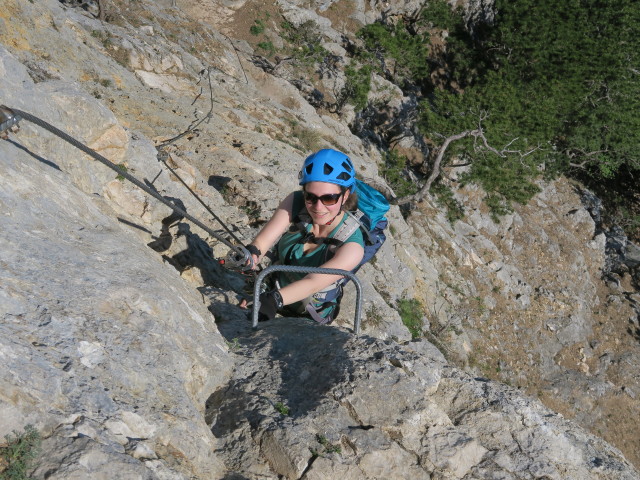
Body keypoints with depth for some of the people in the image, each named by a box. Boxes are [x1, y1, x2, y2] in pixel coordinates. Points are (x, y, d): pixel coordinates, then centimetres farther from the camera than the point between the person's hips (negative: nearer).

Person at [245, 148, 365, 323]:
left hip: (311, 321, -3)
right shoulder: (296, 202, -18)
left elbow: (312, 283, -39)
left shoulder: (352, 247, -27)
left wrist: (273, 299, -57)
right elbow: (261, 242, -25)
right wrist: (251, 253, -50)